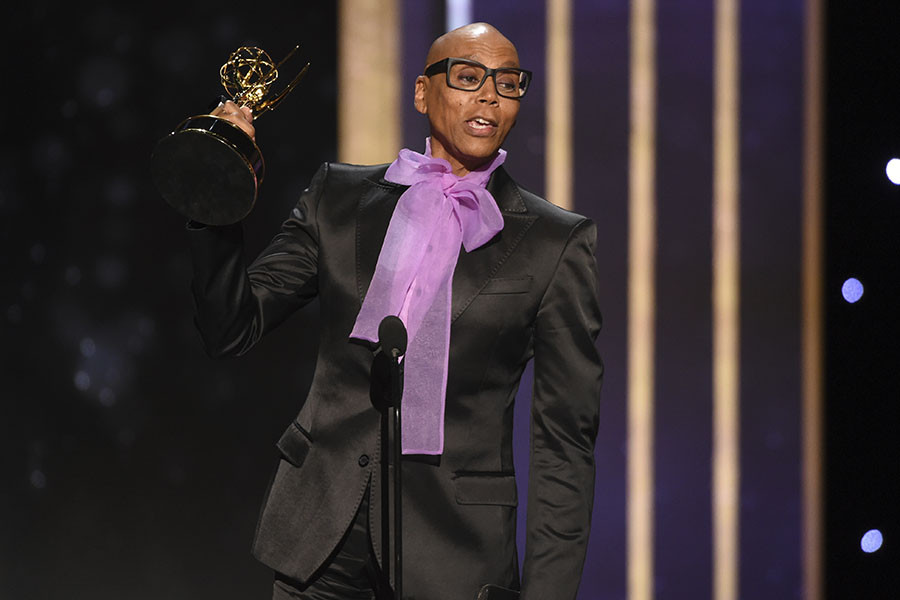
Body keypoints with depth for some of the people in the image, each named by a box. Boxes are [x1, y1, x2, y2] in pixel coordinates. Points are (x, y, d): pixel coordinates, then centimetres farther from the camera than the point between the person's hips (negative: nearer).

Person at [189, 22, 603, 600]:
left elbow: (565, 438, -1)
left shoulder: (556, 242, 0)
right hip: (323, 527, 2)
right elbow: (233, 328, 5)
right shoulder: (339, 198, 8)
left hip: (452, 551, -2)